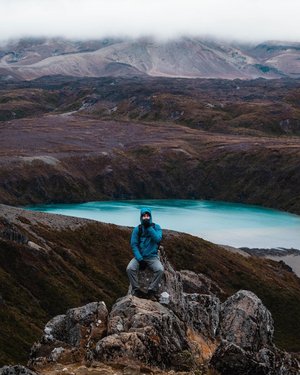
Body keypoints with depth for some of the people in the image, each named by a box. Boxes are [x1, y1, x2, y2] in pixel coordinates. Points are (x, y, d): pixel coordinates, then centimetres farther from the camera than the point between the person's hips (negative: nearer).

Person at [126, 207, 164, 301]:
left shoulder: (156, 227, 1)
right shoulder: (137, 229, 2)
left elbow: (158, 239, -17)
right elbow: (134, 245, -3)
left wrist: (149, 227, -21)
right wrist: (140, 259, -14)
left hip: (152, 257, 0)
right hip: (139, 256, 1)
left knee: (160, 269, -29)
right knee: (130, 268, -28)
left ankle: (152, 291, -17)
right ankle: (136, 290, -14)